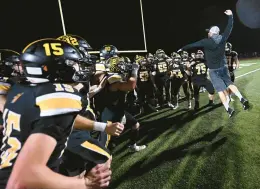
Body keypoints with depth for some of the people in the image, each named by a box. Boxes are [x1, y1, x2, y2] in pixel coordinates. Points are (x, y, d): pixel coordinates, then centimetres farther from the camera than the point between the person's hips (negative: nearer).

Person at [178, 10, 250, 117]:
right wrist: (230, 16, 27)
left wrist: (182, 49, 13)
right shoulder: (222, 39, -1)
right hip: (223, 67, 4)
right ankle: (242, 99, 5)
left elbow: (192, 45, -1)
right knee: (229, 83, 19)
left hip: (214, 70, -4)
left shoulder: (206, 42, -12)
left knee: (220, 90, -2)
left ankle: (228, 109, -4)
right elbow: (229, 28, 13)